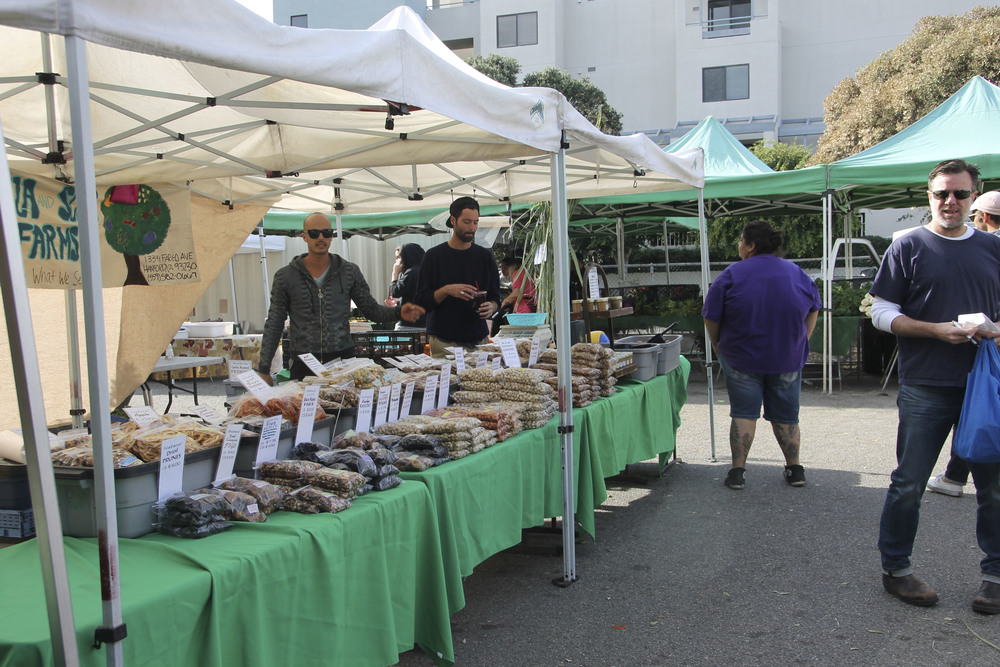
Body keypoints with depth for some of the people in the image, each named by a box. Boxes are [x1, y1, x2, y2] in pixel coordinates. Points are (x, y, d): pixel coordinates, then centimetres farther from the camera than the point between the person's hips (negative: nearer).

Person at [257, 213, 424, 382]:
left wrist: (398, 312, -13)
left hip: (343, 357, 1)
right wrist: (263, 369, 1)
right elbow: (274, 325, 5)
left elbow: (371, 309, 8)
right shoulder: (285, 276, 3)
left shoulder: (349, 272, 5)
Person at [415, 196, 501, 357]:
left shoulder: (485, 256, 9)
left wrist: (491, 308, -11)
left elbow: (495, 297, 11)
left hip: (479, 339, 3)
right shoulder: (434, 256, 0)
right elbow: (421, 300, -3)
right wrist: (447, 290, -19)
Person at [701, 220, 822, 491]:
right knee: (785, 415, 13)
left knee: (743, 413, 4)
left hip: (742, 358, -2)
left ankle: (738, 471, 2)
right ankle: (795, 469, 18)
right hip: (788, 359, 3)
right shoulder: (797, 273, 2)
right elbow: (814, 309, 13)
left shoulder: (731, 275, -9)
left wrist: (718, 345, 7)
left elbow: (711, 317, -7)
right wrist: (800, 342, 20)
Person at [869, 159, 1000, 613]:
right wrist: (937, 330, -14)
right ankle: (896, 569, 19)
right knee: (909, 483, 5)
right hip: (925, 388, -3)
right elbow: (882, 313, -2)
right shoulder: (908, 247, 1)